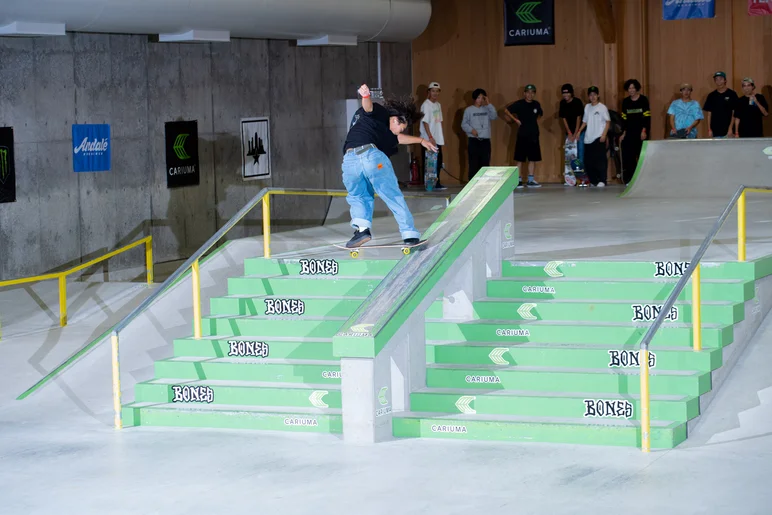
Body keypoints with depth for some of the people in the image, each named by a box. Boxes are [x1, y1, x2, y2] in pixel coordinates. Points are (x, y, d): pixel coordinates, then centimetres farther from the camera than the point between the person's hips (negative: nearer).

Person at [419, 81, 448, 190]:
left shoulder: (438, 105, 15)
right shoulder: (426, 105, -10)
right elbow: (425, 122, -15)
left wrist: (441, 134, 14)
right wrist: (430, 137, -20)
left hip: (438, 139, 8)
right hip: (428, 140, -8)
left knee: (438, 161, 10)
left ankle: (436, 183, 16)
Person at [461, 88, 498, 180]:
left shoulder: (487, 109, 12)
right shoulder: (469, 110, 4)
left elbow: (494, 116, -5)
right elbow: (464, 124, 0)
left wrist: (488, 104, -6)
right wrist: (471, 130, -17)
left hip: (485, 141, 3)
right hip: (474, 140, -3)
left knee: (485, 163, 4)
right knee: (474, 163, -5)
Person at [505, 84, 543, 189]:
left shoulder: (536, 104, 7)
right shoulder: (519, 104, -6)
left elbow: (540, 114, 26)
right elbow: (506, 111, -5)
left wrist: (535, 120, 11)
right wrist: (515, 119, -8)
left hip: (534, 135, 5)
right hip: (522, 135, -5)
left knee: (533, 158, 7)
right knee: (519, 158, -2)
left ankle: (531, 180, 14)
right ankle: (518, 180, 2)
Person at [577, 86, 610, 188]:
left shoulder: (602, 107, -2)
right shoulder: (587, 107, 13)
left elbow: (608, 122, -3)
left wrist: (604, 134, -12)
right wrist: (579, 131, 6)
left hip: (599, 138, -6)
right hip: (588, 138, 6)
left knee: (600, 159, -10)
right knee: (588, 161, 4)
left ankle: (602, 180, -8)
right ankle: (593, 181, 14)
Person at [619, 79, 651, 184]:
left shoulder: (643, 100, -1)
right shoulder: (625, 101, 11)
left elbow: (647, 117, -5)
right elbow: (624, 118, 13)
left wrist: (644, 131, -14)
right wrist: (623, 133, 7)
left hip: (641, 133, -4)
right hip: (629, 133, 4)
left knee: (642, 155, -6)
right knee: (628, 156, -3)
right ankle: (629, 179, 1)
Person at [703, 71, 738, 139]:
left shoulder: (732, 94, 1)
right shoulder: (711, 95, 9)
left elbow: (734, 113, -1)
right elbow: (709, 114, 11)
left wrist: (730, 128, -9)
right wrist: (709, 129, 2)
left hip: (727, 131, -3)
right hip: (715, 132, 3)